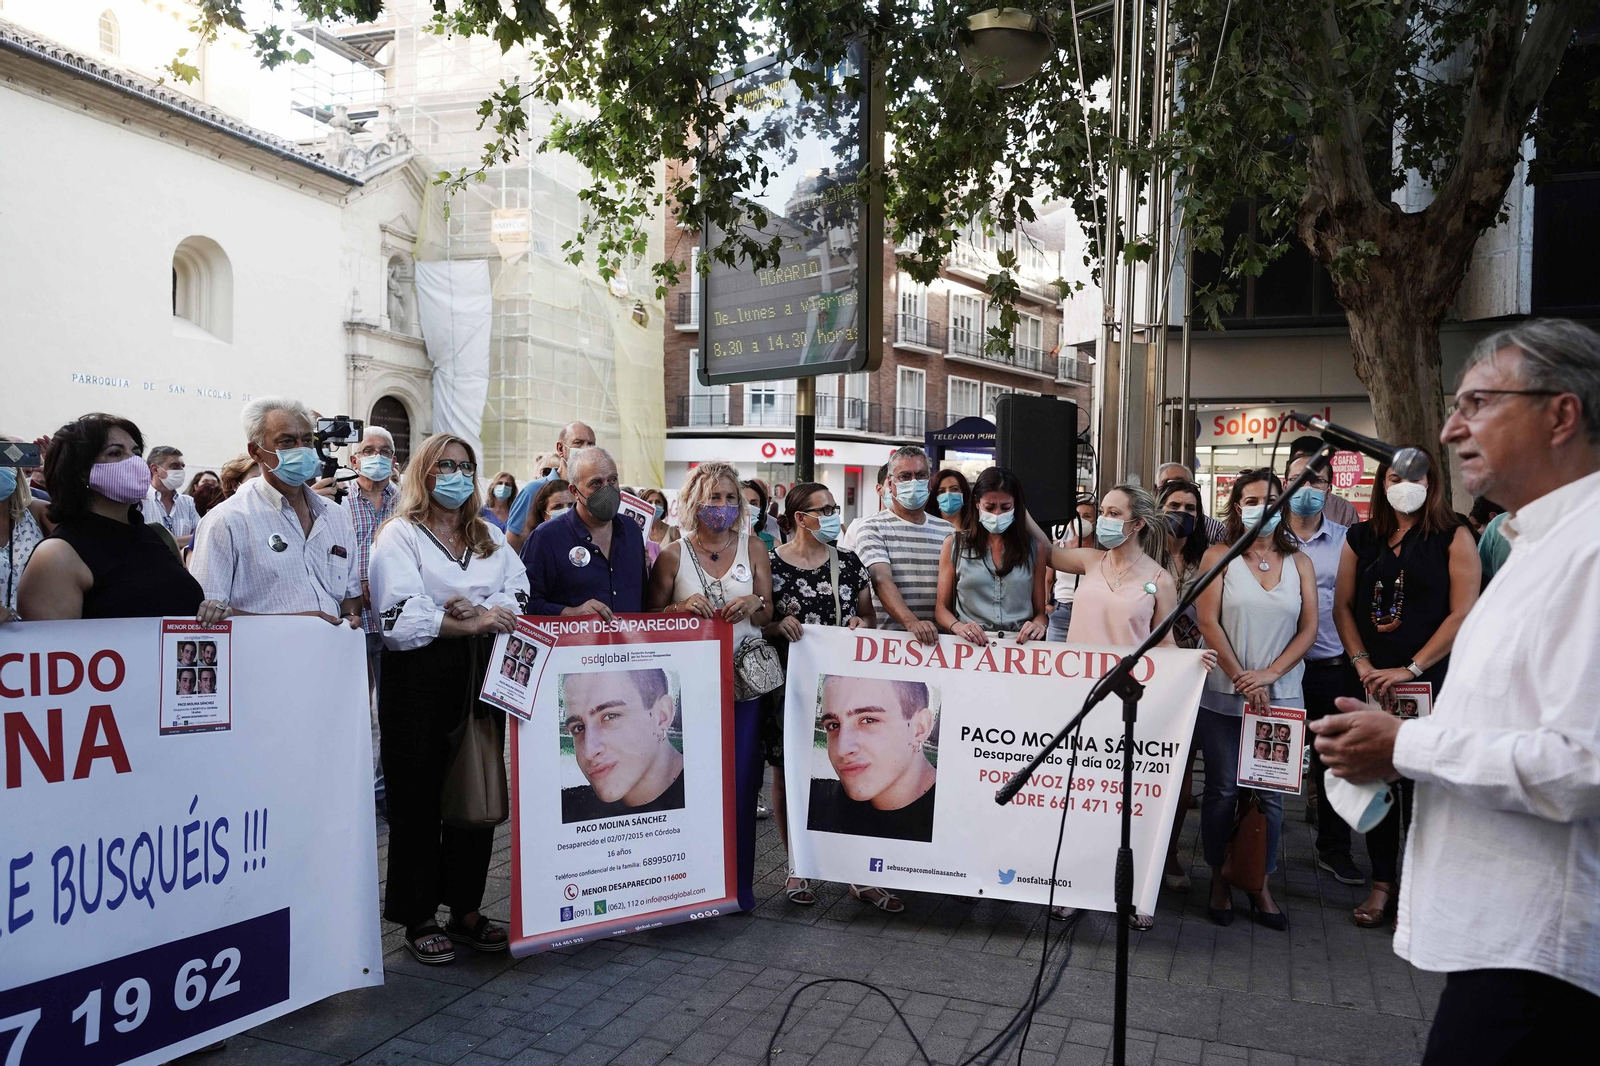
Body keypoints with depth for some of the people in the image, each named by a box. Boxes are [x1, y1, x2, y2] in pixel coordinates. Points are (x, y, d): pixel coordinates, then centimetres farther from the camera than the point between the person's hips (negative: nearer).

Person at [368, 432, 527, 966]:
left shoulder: (489, 536, 18)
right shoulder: (399, 535, 0)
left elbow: (519, 592, 5)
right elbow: (400, 616, -13)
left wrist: (482, 610, -14)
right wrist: (468, 624, -17)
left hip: (481, 678, 5)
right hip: (420, 679, -5)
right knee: (418, 799, 2)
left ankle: (466, 908, 22)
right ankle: (419, 918, 14)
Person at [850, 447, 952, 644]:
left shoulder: (947, 530, 17)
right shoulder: (872, 527, 2)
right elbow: (881, 580, -12)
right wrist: (912, 623, -25)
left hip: (939, 636, 4)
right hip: (888, 635, -3)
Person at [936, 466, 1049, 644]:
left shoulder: (1034, 547, 11)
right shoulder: (954, 544, 8)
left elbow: (1041, 611, 13)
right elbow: (941, 607, 9)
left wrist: (1039, 625, -9)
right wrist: (957, 626, -12)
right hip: (969, 645, -1)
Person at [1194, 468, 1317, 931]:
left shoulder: (1298, 562, 9)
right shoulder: (1219, 555, 2)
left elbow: (1309, 627, 3)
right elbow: (1209, 621, -5)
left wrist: (1270, 674, -10)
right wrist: (1241, 678, -12)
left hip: (1280, 696, 2)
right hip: (1223, 696, -2)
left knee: (1271, 793, 6)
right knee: (1222, 790, 4)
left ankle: (1261, 884, 19)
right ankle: (1220, 880, 18)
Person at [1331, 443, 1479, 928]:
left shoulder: (1453, 538, -1)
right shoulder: (1361, 538, 9)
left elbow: (1462, 613, -8)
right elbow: (1343, 606, 9)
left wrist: (1409, 669, -12)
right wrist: (1363, 666, -4)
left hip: (1431, 681, -3)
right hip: (1371, 682, 3)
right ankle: (1381, 884, 18)